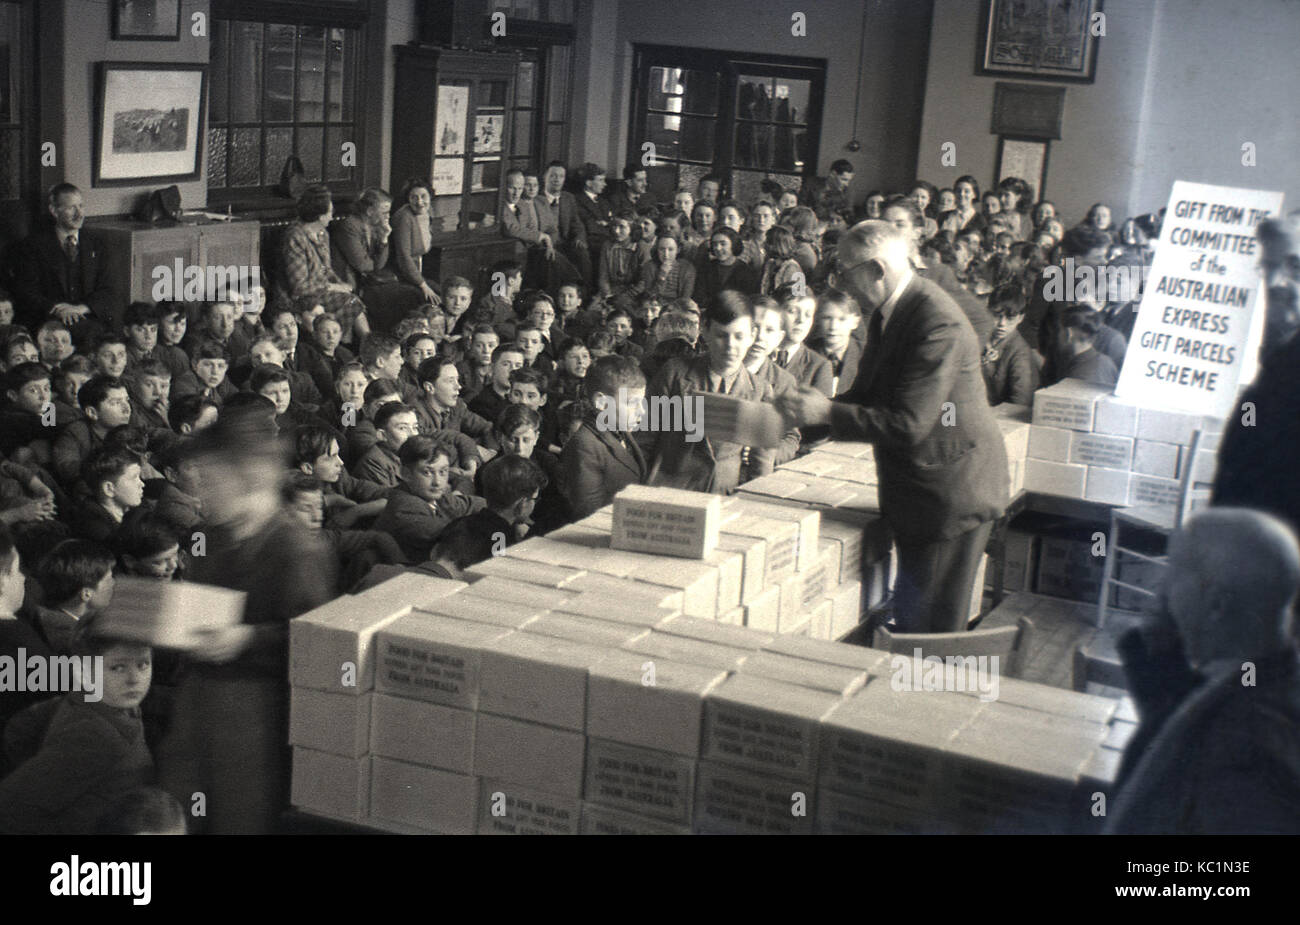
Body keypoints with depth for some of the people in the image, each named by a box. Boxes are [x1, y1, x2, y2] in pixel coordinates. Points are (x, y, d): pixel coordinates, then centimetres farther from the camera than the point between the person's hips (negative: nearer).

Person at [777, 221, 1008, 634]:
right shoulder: (887, 313, 6)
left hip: (952, 488, -9)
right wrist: (816, 408, -3)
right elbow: (867, 395, 15)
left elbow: (910, 424, -27)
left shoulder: (937, 325, -25)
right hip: (914, 491, 9)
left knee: (930, 623, -4)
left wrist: (828, 412, -22)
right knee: (907, 614, 16)